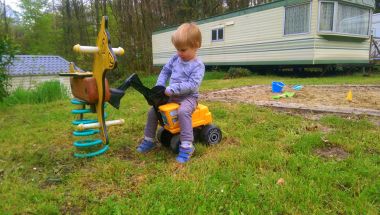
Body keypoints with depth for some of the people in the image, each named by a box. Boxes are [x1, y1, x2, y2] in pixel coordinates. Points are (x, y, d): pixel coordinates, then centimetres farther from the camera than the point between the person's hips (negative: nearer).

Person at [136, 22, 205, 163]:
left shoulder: (198, 65, -14)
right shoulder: (175, 58, 6)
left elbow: (192, 85, -24)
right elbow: (165, 71, 13)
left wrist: (172, 89, -29)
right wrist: (160, 87, -4)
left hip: (188, 97, -7)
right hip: (171, 96, 7)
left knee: (183, 111, -38)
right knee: (153, 111, 1)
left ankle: (187, 146, -31)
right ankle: (149, 140, 17)